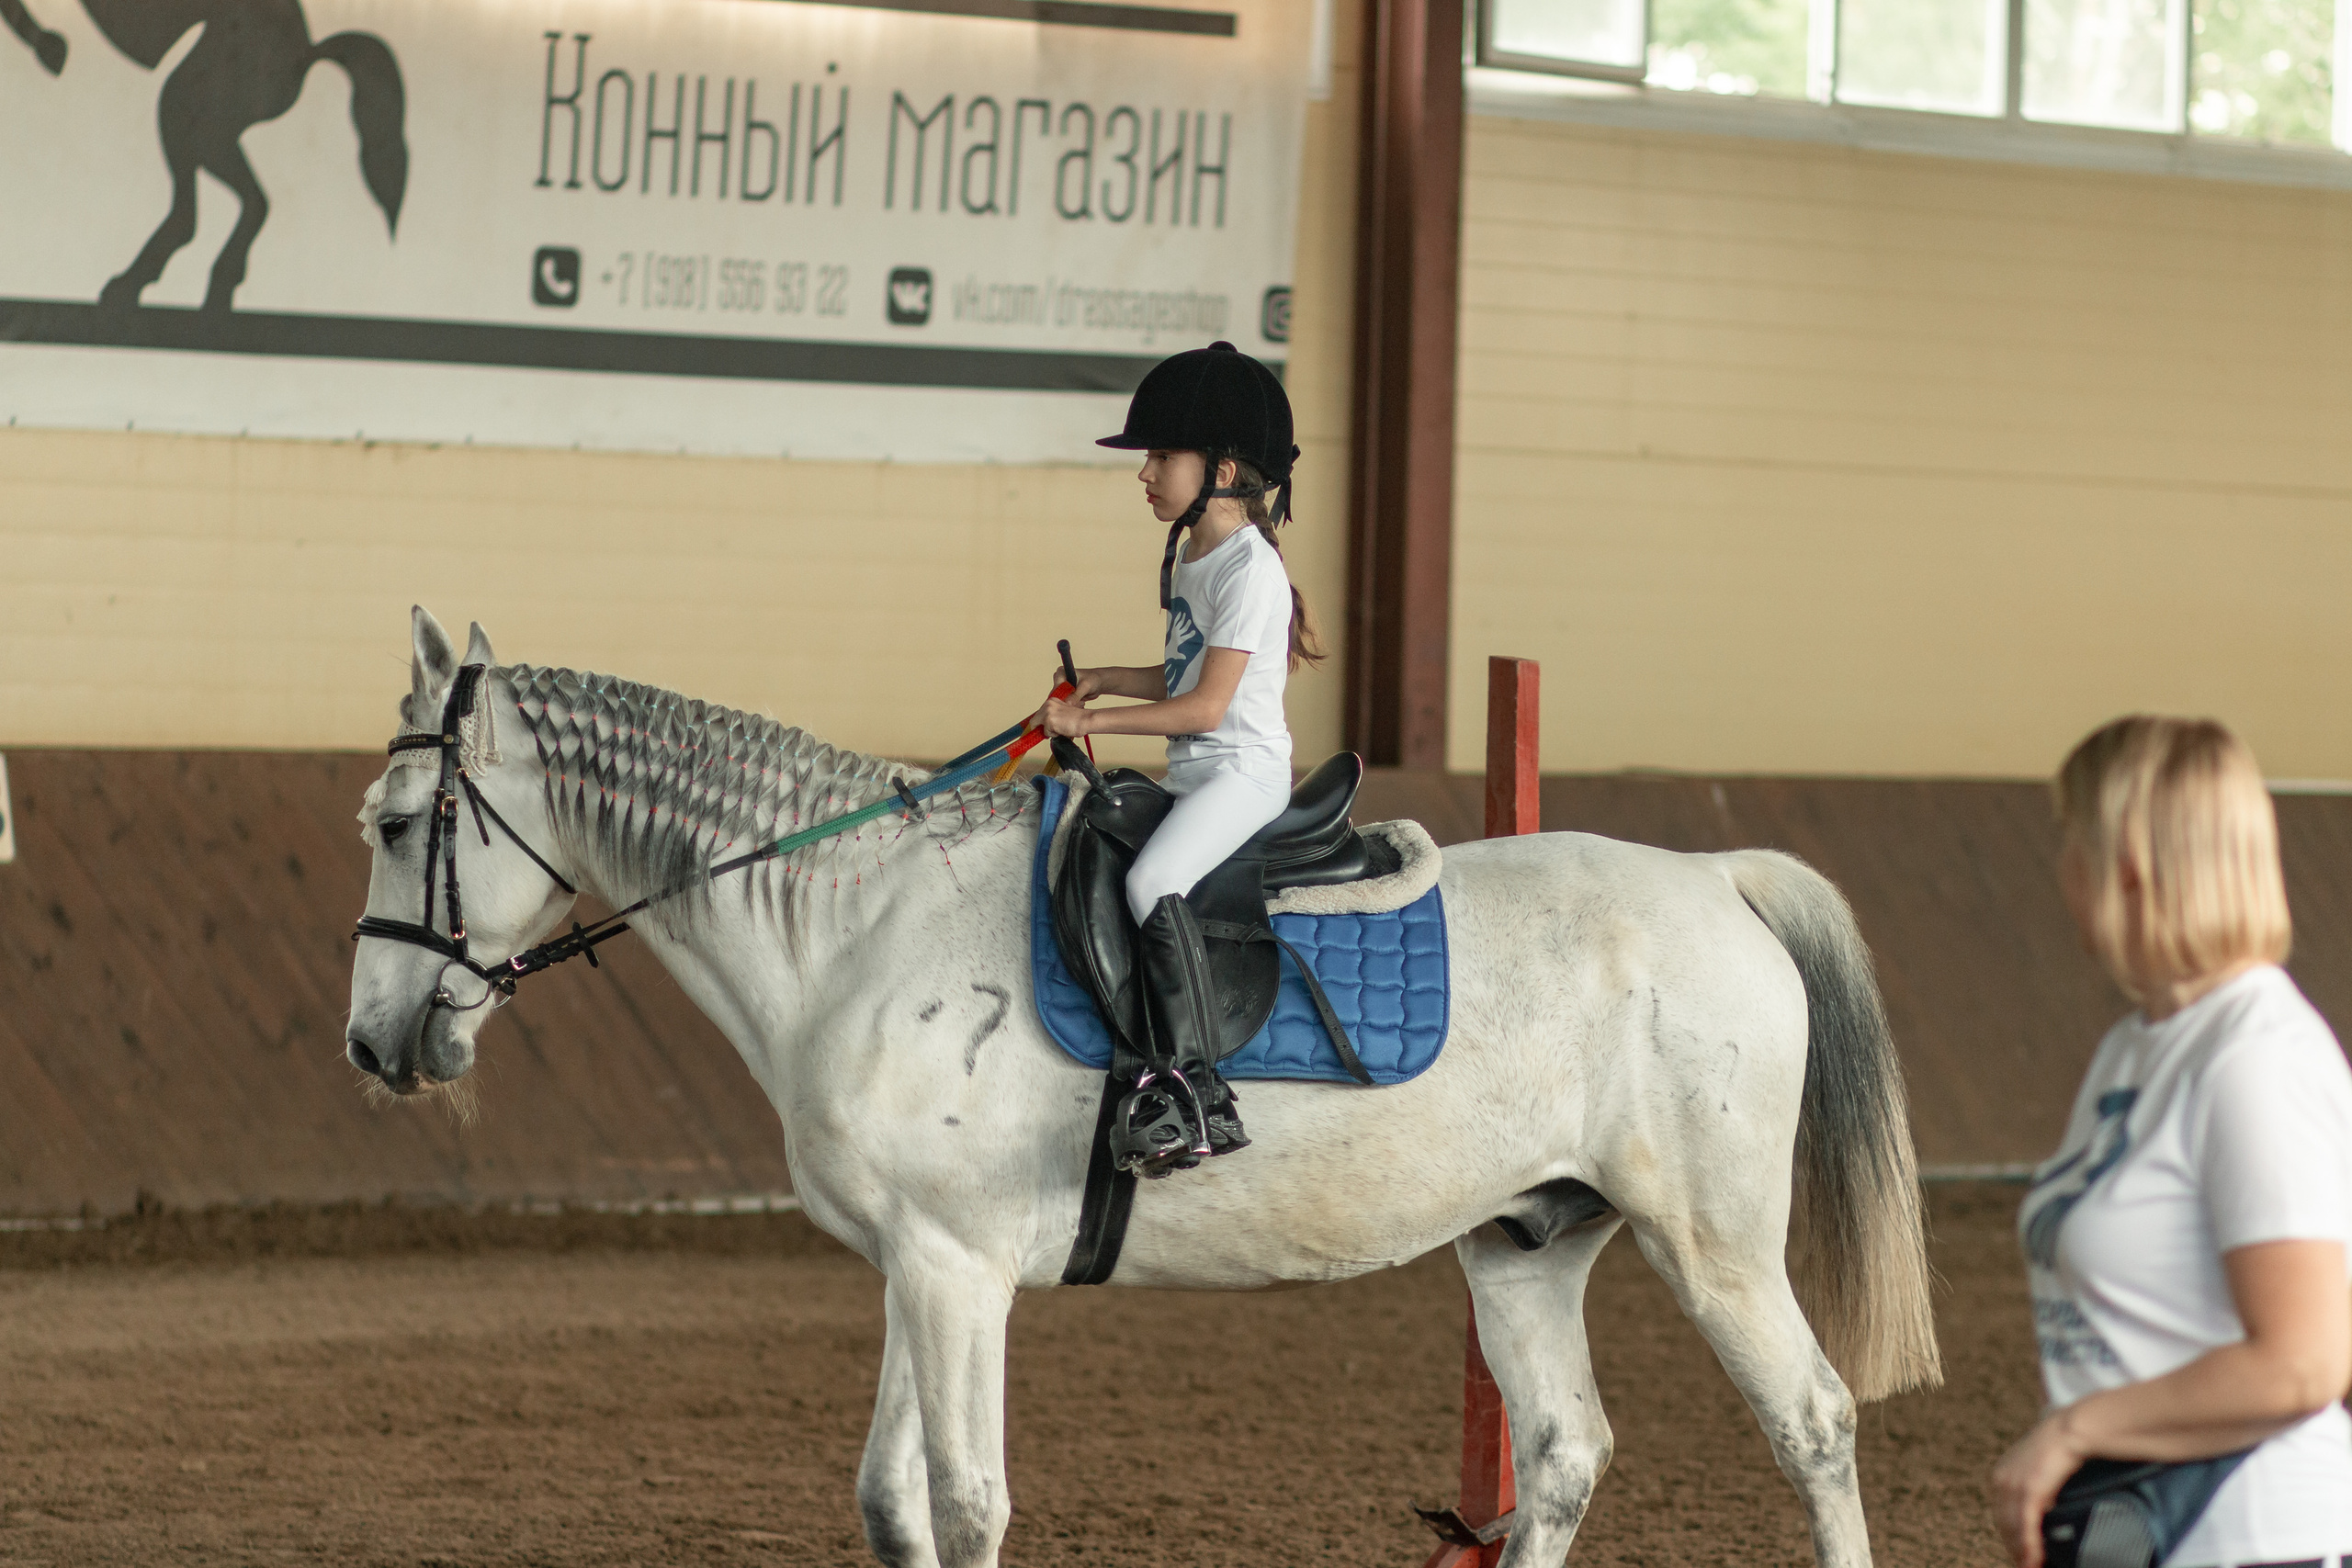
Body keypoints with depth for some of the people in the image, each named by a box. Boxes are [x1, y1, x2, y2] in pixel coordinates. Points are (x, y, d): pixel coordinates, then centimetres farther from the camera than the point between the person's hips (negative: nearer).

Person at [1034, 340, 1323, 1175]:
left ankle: (1201, 1097, -32)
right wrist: (1103, 680, 10)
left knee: (1151, 880, -30)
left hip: (1244, 770, -11)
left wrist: (1091, 720, -17)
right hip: (1193, 775, 11)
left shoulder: (1247, 571, -15)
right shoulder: (1192, 557, 15)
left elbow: (1206, 705, -20)